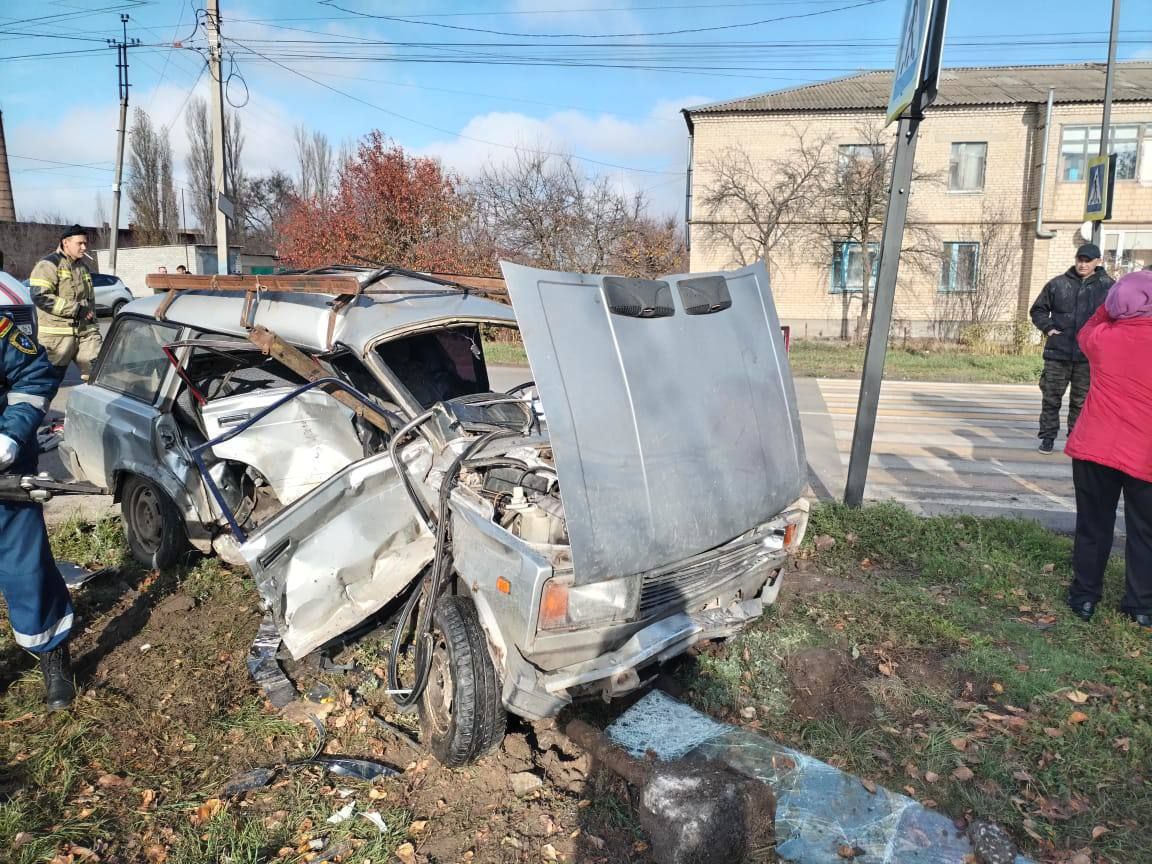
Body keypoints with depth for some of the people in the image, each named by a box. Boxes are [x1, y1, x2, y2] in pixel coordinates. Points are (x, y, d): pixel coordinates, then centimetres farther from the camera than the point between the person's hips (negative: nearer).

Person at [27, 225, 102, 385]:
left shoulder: (83, 266, 18)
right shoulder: (49, 265, -8)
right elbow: (40, 296, -19)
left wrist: (91, 315, 17)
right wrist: (76, 309, -19)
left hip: (86, 330, 7)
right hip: (57, 333, -7)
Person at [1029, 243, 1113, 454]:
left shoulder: (1107, 286, 3)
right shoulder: (1058, 284, 5)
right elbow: (1038, 309, 15)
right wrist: (1048, 328, -1)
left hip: (1088, 356, -1)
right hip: (1058, 352, 1)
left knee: (1081, 401, 8)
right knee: (1051, 397, 4)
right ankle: (1048, 436, 14)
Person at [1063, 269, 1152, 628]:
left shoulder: (1103, 338, -3)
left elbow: (1086, 333, 20)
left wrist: (1111, 307, 15)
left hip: (1094, 448, 1)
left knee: (1093, 526, 13)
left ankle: (1084, 596, 18)